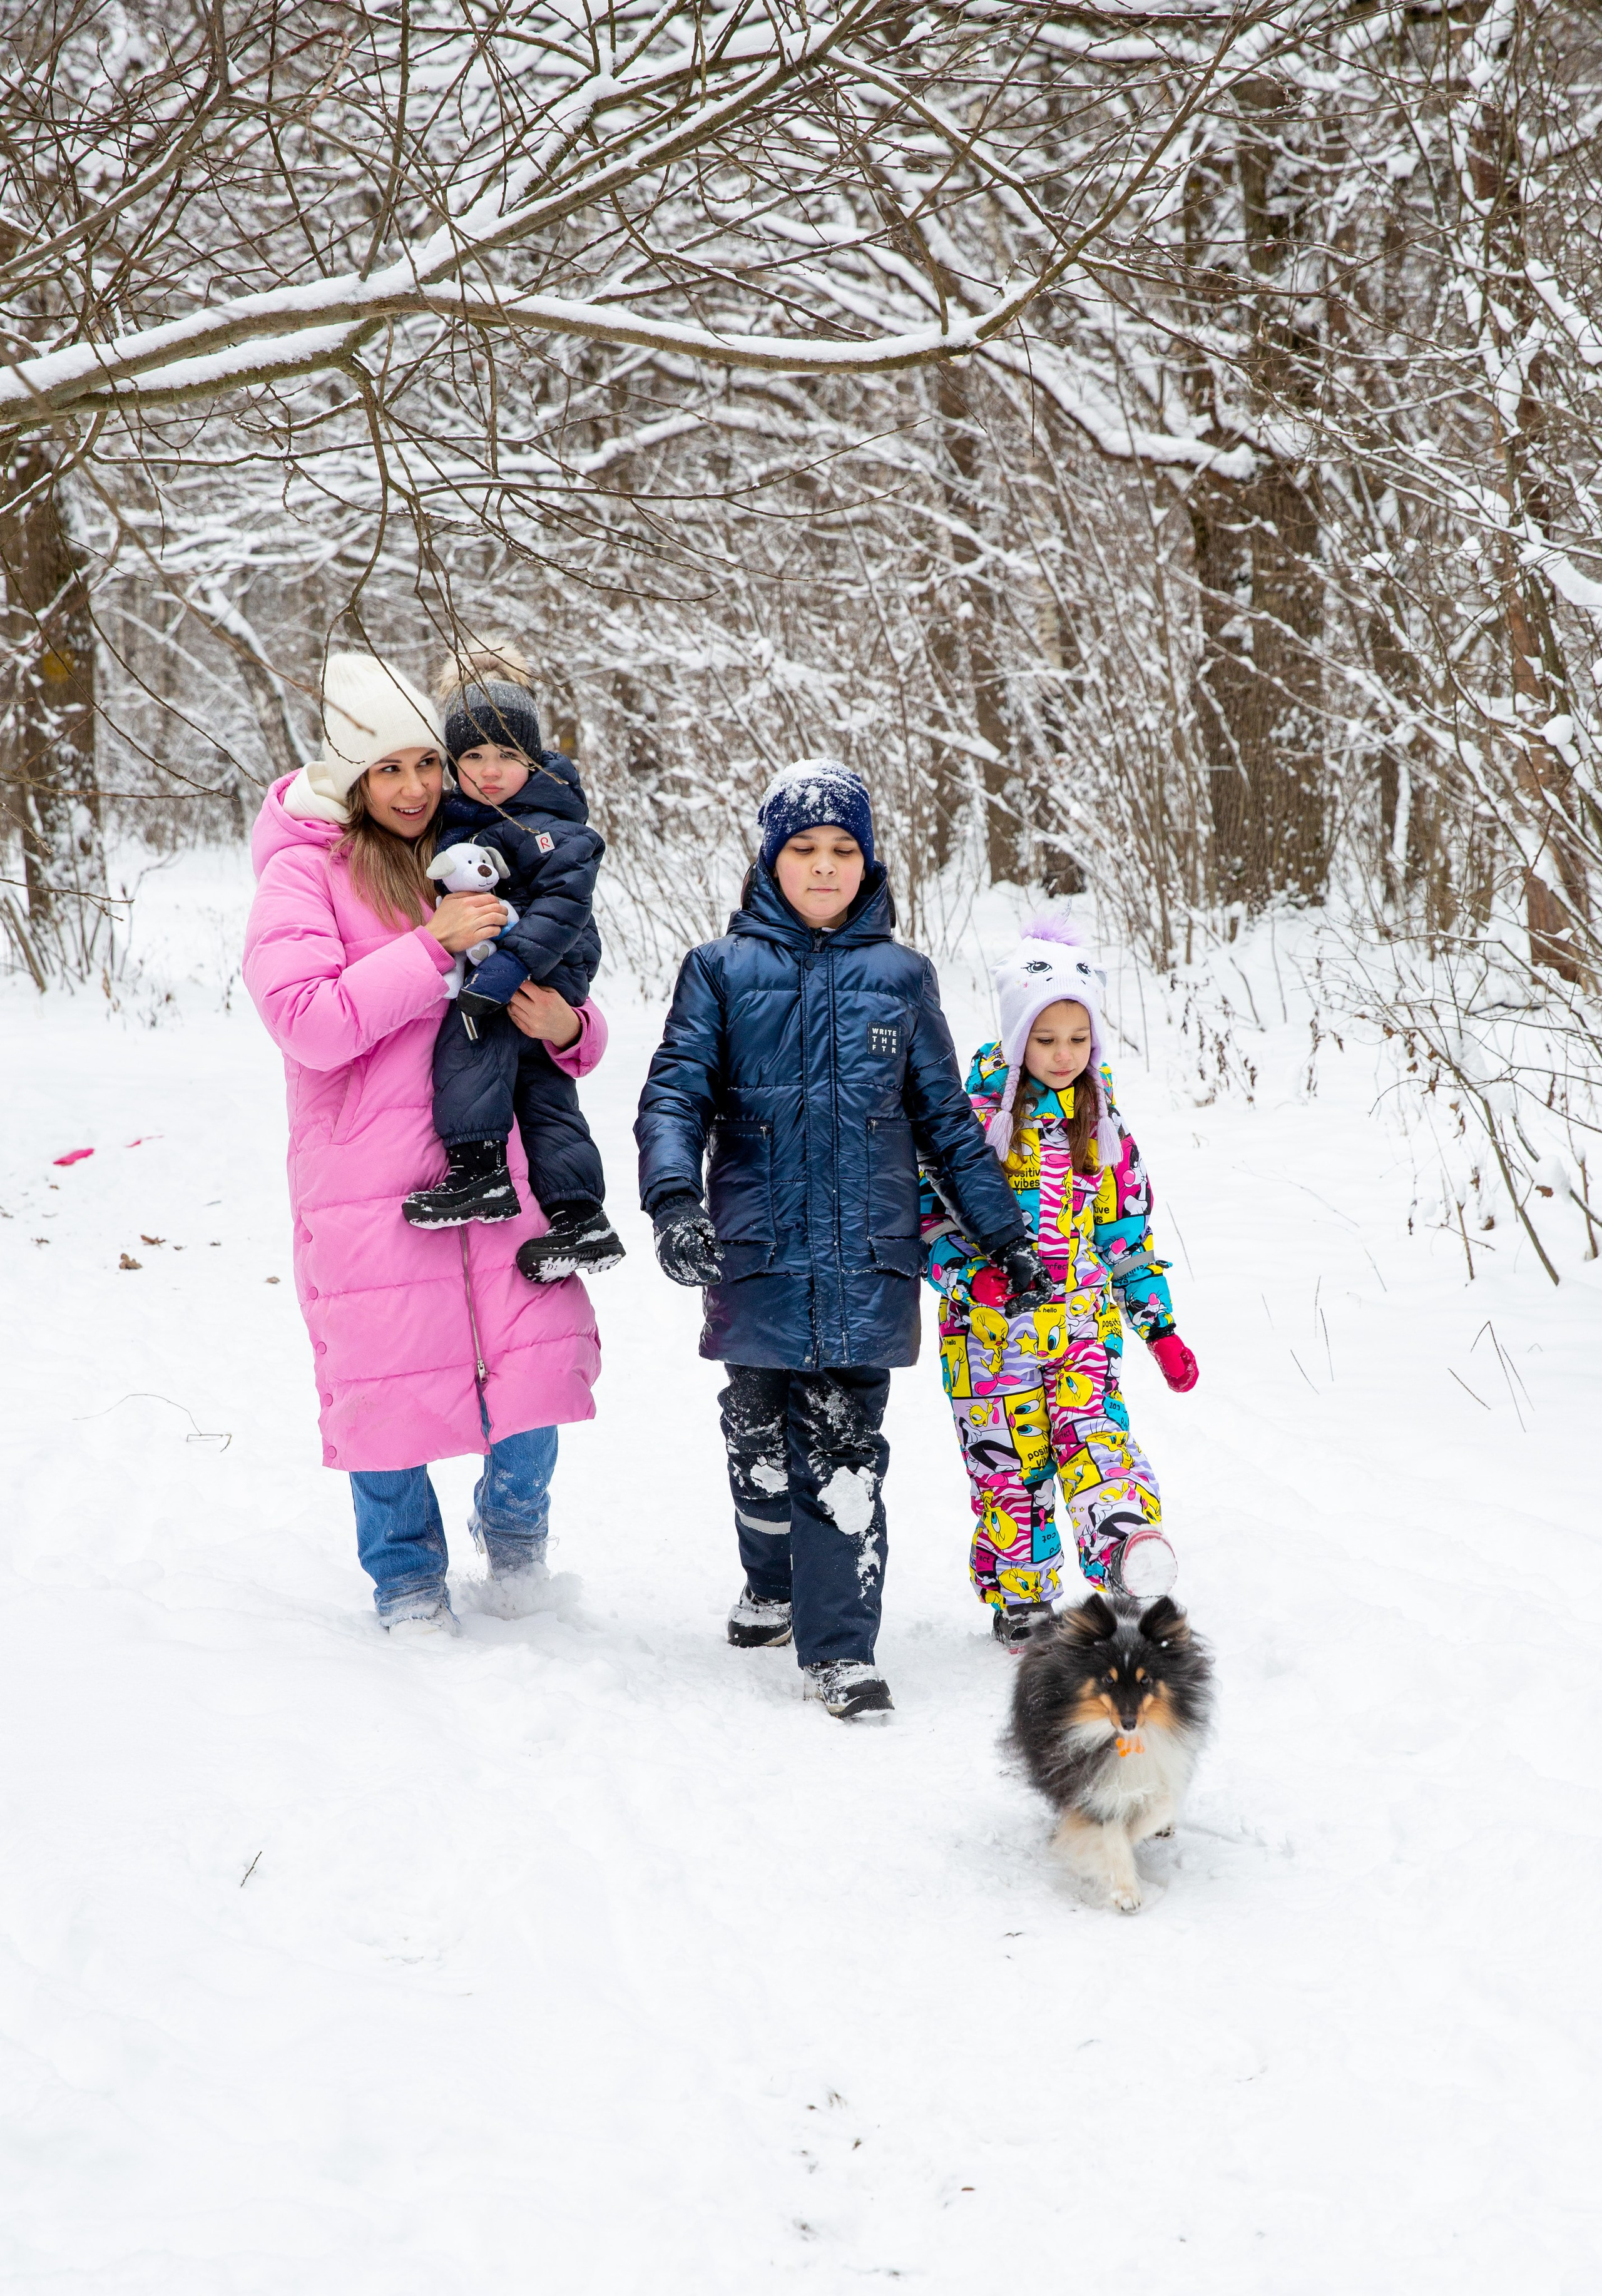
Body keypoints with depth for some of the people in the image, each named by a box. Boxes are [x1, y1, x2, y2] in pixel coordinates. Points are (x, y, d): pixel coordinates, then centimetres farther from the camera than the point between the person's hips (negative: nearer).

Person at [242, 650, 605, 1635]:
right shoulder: (305, 872, -2)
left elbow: (550, 1011, 22)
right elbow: (311, 1023, -15)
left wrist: (567, 1028, -2)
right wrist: (432, 947, -16)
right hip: (368, 1175, -4)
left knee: (537, 1351, -6)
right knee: (392, 1371, 0)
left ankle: (515, 1519, 23)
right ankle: (409, 1579, 22)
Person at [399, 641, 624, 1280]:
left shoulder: (545, 828, -14)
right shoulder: (460, 822, 13)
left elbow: (563, 903, -26)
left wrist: (509, 967, -33)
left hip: (544, 979, -9)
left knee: (466, 1033, -24)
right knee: (543, 1096, 6)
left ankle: (481, 1173, -26)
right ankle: (581, 1221, 6)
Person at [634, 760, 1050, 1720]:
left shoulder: (901, 976, 9)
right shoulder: (723, 970, 5)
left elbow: (947, 1118, 14)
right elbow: (676, 1093, -1)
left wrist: (1004, 1233, 14)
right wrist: (674, 1198, -19)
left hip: (867, 1254, 0)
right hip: (757, 1249, 1)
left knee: (845, 1450, -7)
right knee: (762, 1437, 12)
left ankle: (841, 1649, -5)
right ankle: (774, 1588, 37)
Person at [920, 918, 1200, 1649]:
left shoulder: (1099, 1122, 9)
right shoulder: (973, 1112, -2)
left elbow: (1128, 1229, 16)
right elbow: (926, 1206, 0)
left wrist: (1159, 1325, 13)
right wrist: (968, 1270, -18)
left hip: (1080, 1314, 2)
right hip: (989, 1320, -2)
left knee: (1092, 1428, -20)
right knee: (1007, 1457, -1)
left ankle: (1129, 1548, -40)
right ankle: (1019, 1602, 13)